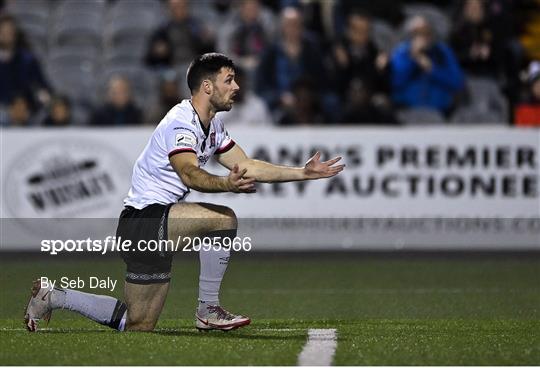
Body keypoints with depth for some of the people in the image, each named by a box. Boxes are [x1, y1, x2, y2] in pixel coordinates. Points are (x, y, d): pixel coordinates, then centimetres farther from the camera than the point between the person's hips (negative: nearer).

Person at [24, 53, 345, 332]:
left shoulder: (213, 127, 13)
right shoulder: (180, 123, -19)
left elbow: (246, 166, 12)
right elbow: (189, 173, -35)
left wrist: (304, 172, 6)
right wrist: (227, 184, -54)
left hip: (156, 226, 10)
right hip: (142, 219, -10)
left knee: (138, 325, 11)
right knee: (224, 218, -27)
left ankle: (54, 297, 26)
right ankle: (209, 310, -16)